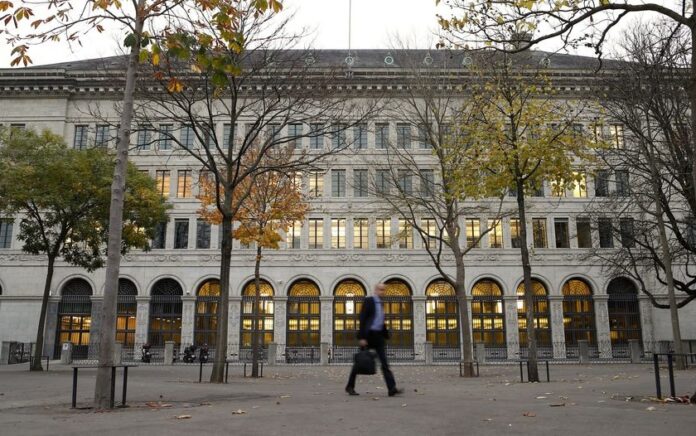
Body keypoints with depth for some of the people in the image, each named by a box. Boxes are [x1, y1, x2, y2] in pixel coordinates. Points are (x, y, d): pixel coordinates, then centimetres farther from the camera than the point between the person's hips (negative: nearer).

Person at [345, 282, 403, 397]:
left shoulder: (380, 303, 15)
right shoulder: (368, 301, -8)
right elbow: (362, 319, -14)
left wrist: (385, 335, 15)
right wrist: (362, 337, -19)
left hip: (378, 336, 6)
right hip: (368, 335, -6)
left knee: (384, 363, -3)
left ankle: (392, 388, -9)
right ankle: (350, 386, 18)